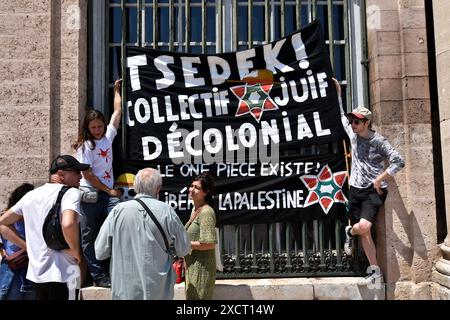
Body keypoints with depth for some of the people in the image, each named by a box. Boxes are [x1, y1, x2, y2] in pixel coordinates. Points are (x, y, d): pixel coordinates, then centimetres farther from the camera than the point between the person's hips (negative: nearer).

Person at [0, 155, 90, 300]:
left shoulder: (31, 195, 12)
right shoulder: (71, 192, -12)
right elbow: (68, 224, -31)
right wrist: (77, 253, -15)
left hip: (36, 272, 7)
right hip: (60, 273, -7)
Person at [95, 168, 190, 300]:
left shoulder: (118, 210, -9)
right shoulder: (166, 211, -10)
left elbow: (100, 253, -6)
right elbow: (183, 250, -2)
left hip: (125, 291, 1)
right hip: (159, 292, 0)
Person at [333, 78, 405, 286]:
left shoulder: (378, 141, -10)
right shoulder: (352, 134, 6)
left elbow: (399, 162, -13)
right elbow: (341, 114, 22)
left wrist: (379, 180, -15)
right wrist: (338, 92, 24)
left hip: (373, 191, -5)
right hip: (355, 190, 5)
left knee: (364, 227, -23)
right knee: (364, 232, 2)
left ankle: (349, 232, 10)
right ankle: (375, 272, 11)